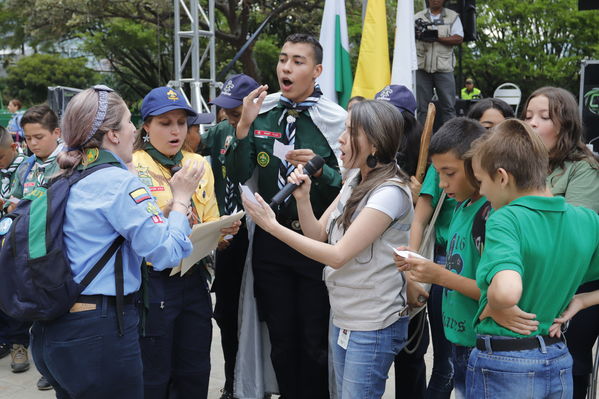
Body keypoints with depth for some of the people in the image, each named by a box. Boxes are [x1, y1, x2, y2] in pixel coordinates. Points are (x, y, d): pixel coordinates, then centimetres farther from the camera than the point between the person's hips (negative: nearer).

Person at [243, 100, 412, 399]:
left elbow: (338, 256, -23)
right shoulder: (355, 179, 5)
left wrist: (273, 226, -22)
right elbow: (318, 235, 7)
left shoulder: (390, 193, -20)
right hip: (342, 318, 8)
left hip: (374, 327, -8)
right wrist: (302, 198, -11)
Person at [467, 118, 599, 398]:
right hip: (560, 363, 6)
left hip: (503, 365, -6)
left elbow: (506, 291, -37)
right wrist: (576, 302, 8)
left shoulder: (505, 219, -20)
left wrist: (491, 305, -17)